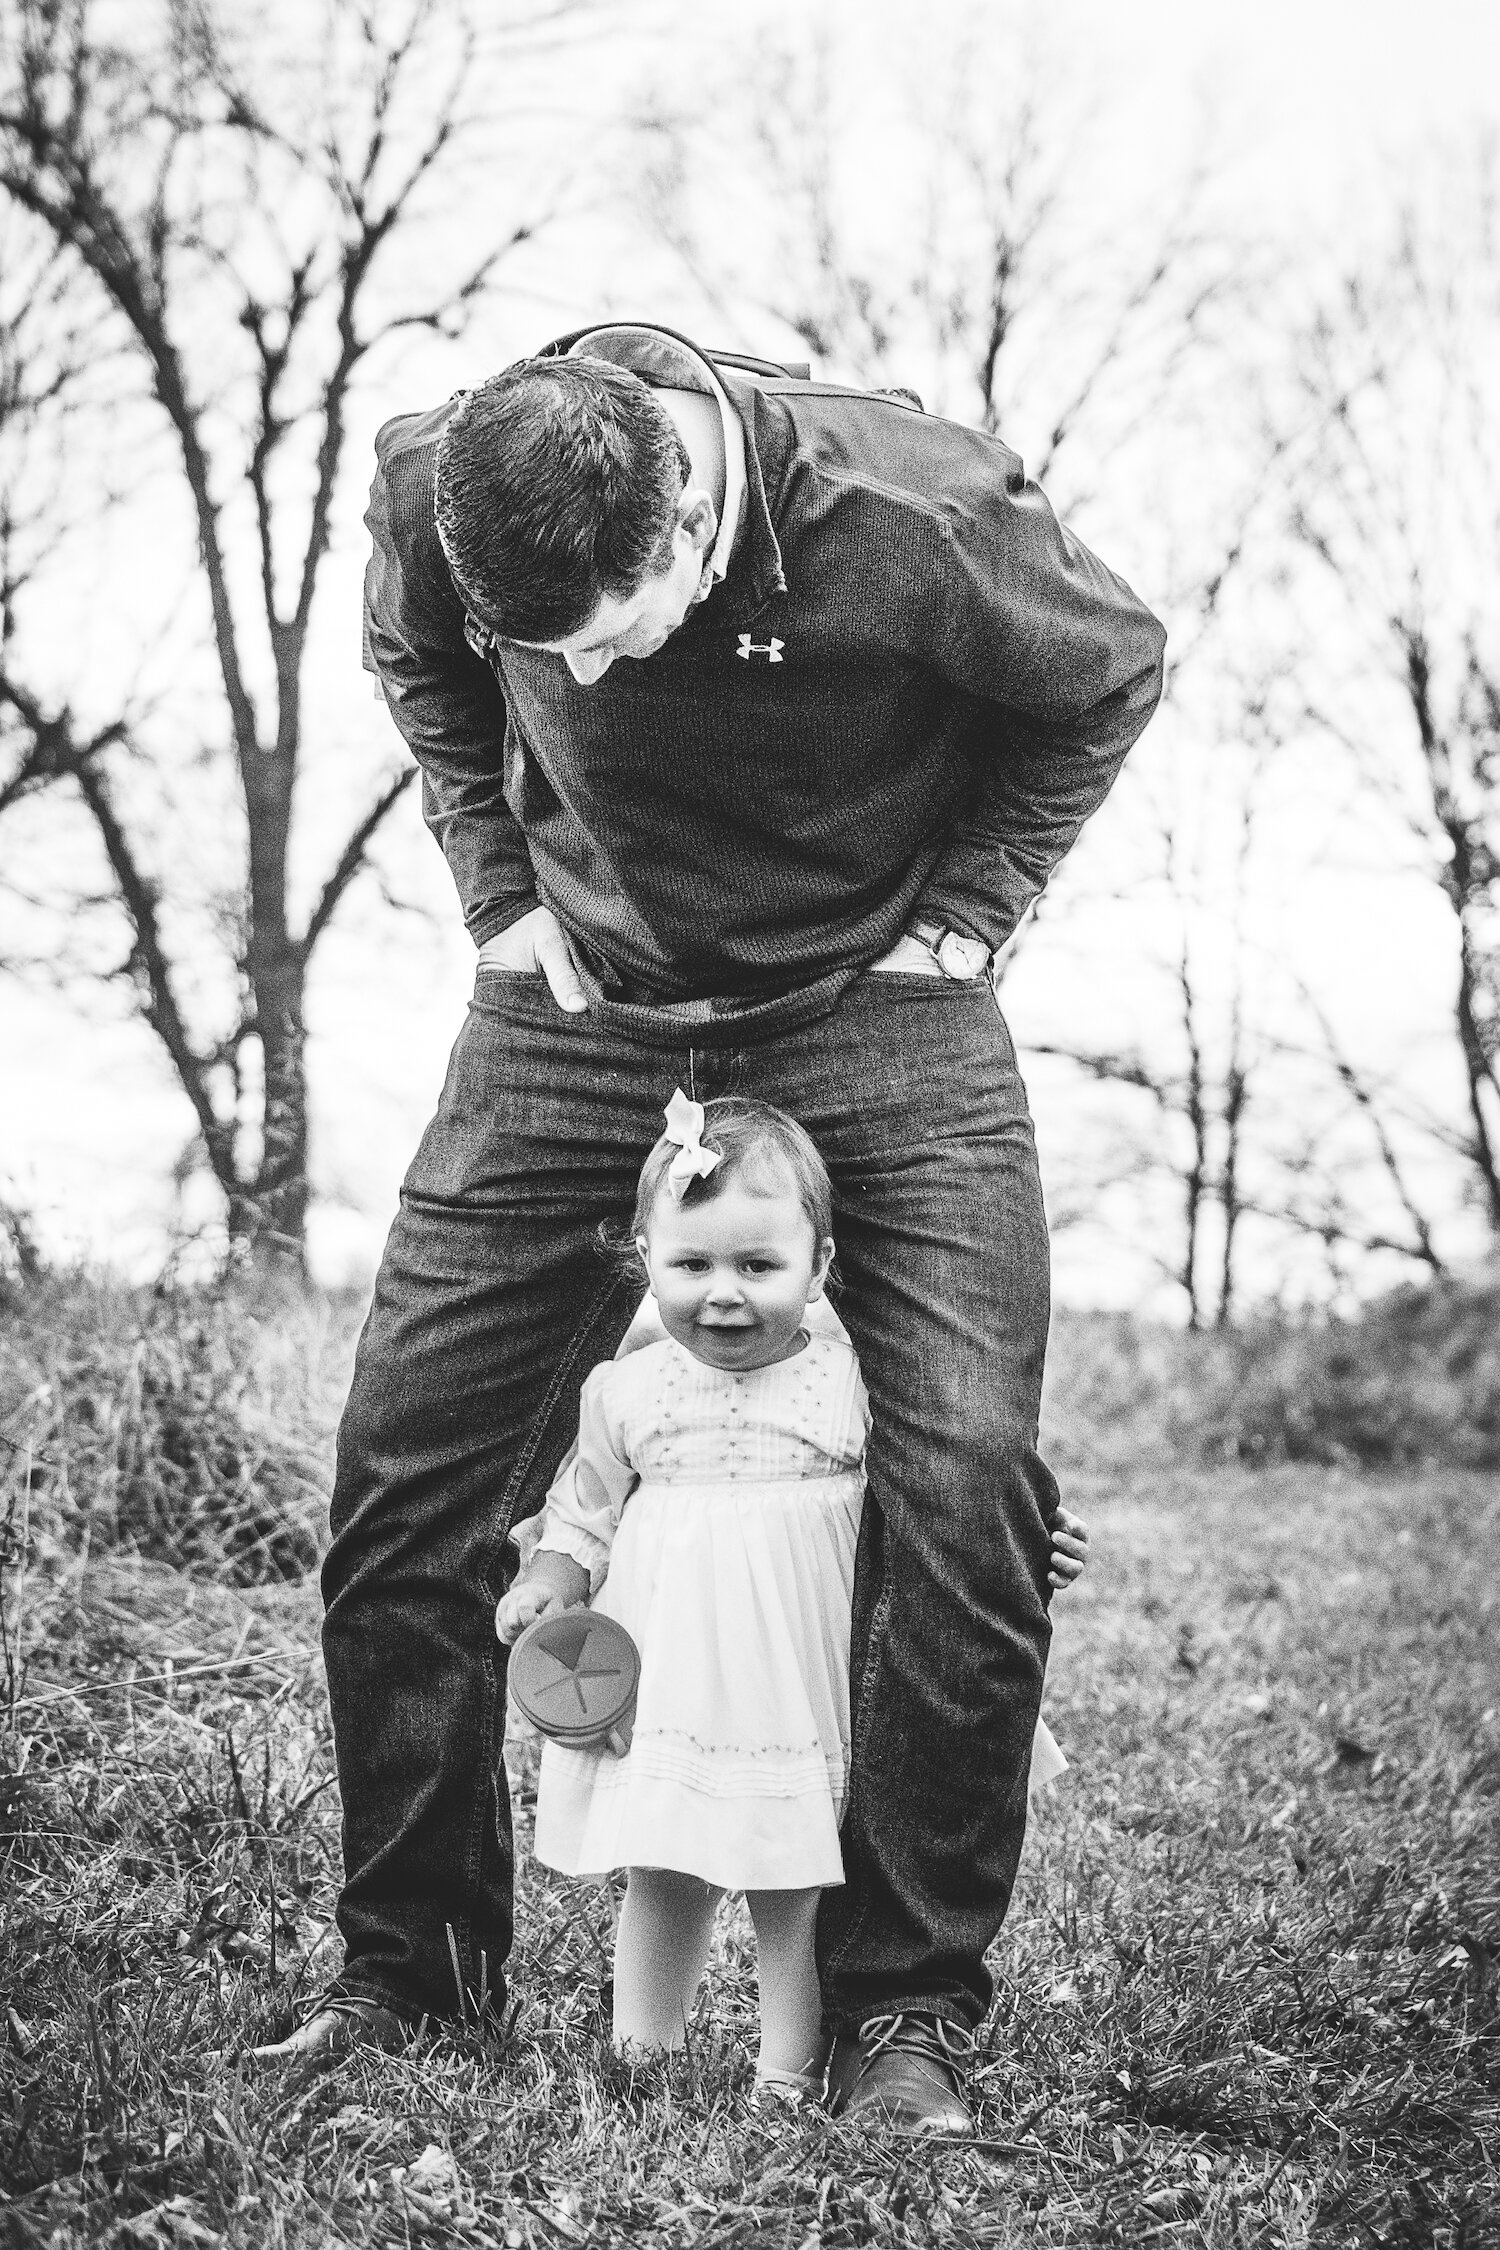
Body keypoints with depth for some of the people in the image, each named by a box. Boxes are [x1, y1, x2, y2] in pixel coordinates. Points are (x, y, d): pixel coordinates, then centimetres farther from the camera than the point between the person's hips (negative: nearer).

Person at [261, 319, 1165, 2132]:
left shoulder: (919, 523, -27)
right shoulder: (431, 493, -17)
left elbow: (1110, 677, -4)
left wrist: (960, 914, -7)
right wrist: (506, 896, 1)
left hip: (875, 1023, -2)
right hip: (580, 1017, 3)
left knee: (968, 1486, -16)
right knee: (402, 1470, -3)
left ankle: (903, 2011, -1)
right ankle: (407, 1963, 14)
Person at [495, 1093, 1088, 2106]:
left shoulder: (854, 1386, -3)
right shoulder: (628, 1392, 3)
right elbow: (584, 1512, 13)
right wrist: (546, 1583, -3)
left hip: (801, 1701, -2)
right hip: (665, 1700, 2)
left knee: (798, 1891, 3)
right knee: (660, 1883, 10)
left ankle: (791, 2077, 16)